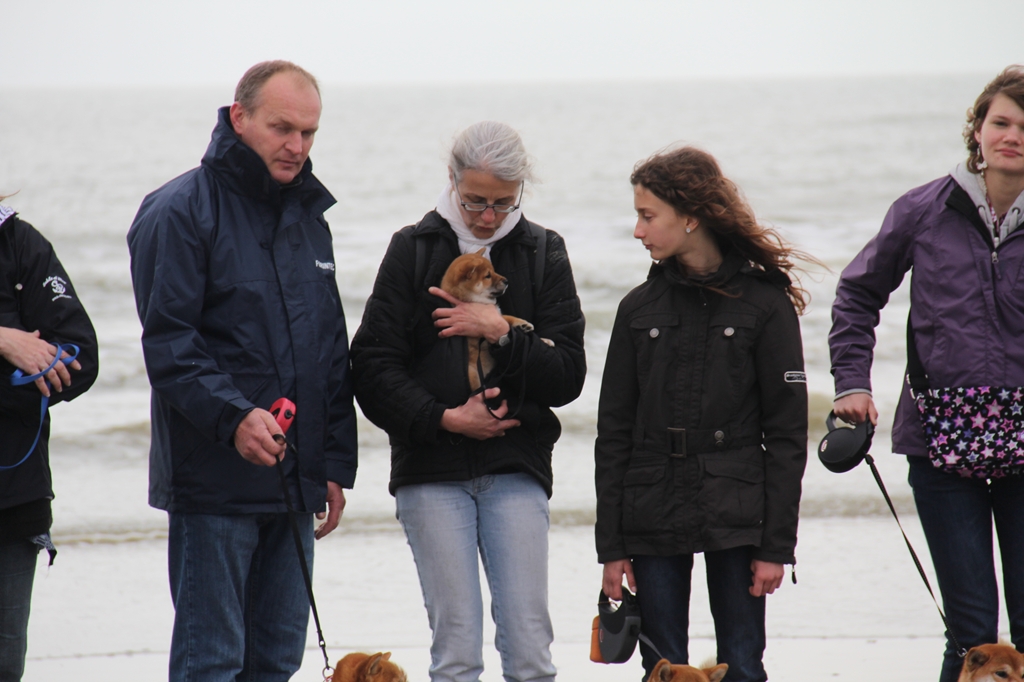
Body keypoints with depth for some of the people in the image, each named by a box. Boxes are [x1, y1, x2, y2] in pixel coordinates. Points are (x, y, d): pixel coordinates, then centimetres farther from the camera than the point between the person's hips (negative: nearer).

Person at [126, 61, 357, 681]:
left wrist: (336, 463, 14)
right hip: (214, 483, -7)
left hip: (293, 481, 7)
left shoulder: (308, 216, 16)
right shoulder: (181, 212, -7)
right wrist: (233, 416, -28)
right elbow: (168, 342, -14)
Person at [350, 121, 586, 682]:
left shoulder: (543, 253, 8)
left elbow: (567, 376, 2)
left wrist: (502, 333, -11)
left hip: (516, 471, 1)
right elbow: (373, 368, 1)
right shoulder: (413, 249, 5)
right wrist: (444, 418, -10)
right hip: (431, 472, -1)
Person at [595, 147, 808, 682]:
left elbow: (788, 433, -2)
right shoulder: (640, 308, 7)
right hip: (652, 514, 3)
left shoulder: (765, 303, -2)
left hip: (735, 517, -3)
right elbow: (613, 434, 8)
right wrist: (610, 545, 2)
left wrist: (776, 544, -7)